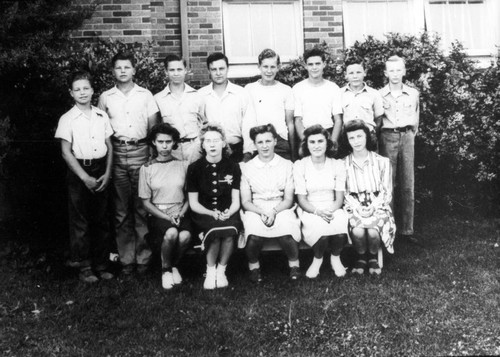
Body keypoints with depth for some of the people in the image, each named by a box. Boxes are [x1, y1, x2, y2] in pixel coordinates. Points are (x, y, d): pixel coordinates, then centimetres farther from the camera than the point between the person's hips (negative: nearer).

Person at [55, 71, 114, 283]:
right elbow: (66, 152, -6)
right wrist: (85, 178, -12)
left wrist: (107, 173, -1)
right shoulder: (67, 119, -3)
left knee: (101, 219, 8)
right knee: (80, 221, 2)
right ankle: (84, 266, 12)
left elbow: (109, 146, 10)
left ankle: (101, 264, 18)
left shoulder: (101, 116, 6)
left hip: (101, 171, 3)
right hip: (79, 172, -3)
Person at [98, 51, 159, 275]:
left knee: (142, 207, -2)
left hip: (140, 151, -1)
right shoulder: (105, 98, 11)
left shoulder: (145, 95, 9)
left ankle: (144, 257, 6)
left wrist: (154, 154, -1)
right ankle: (126, 258, 10)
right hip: (116, 153, 1)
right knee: (121, 209, 3)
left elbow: (153, 127, 8)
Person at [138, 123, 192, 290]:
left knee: (185, 235, -30)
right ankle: (166, 269, -3)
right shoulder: (147, 168, 3)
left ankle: (173, 265, 3)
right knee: (171, 233, -33)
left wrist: (181, 214, -8)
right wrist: (167, 217, -12)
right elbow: (146, 203, 2)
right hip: (158, 214, -1)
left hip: (180, 214, 2)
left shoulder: (183, 165, 7)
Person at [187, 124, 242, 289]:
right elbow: (193, 203, 0)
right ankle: (210, 270, -8)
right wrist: (212, 214, -17)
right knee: (215, 230, -33)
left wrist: (228, 213, -18)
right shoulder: (195, 168, 1)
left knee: (230, 231, -32)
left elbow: (236, 201, 4)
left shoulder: (233, 167, 5)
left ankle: (221, 270, -7)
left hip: (228, 214, 1)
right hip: (203, 214, -1)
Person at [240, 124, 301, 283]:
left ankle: (294, 263, -4)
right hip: (255, 210, 0)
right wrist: (262, 212, -16)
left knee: (286, 227, -32)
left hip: (281, 209, 0)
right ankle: (253, 266, -4)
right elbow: (245, 201, 2)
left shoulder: (286, 165, 6)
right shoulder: (246, 168, 6)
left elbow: (289, 199, 2)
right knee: (254, 231, -33)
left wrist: (274, 211, -17)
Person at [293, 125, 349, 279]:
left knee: (340, 226, -32)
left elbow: (339, 198, 1)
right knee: (320, 229, -34)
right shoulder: (299, 166, -1)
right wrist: (318, 212, -22)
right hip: (310, 210, -1)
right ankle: (317, 259, 0)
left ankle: (335, 257, 1)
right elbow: (301, 199, -4)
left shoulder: (337, 165, 4)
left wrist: (330, 211, -20)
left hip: (333, 209, 2)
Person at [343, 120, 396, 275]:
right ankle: (361, 258, -1)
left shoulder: (382, 161, 5)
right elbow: (344, 193, 4)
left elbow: (387, 192, 4)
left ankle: (373, 257, 2)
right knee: (358, 231, -32)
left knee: (373, 232, -30)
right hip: (354, 208, 0)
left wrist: (373, 208, -12)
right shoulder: (343, 164, 5)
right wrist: (357, 208, -13)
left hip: (377, 207, 0)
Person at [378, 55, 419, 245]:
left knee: (408, 185, 1)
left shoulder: (413, 93, 10)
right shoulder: (379, 95, 4)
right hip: (387, 137, -2)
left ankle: (407, 230, 4)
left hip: (407, 137, 2)